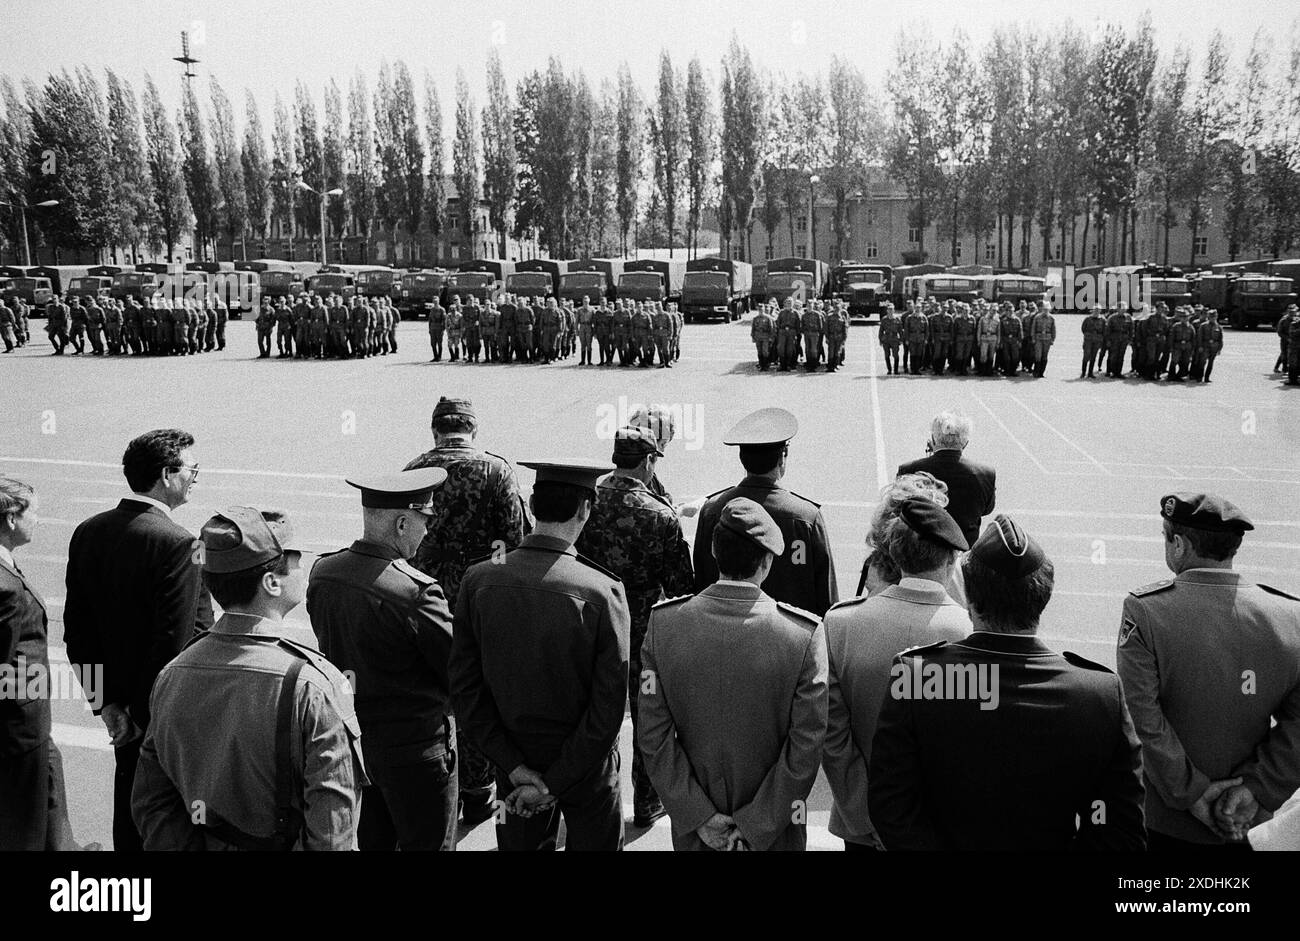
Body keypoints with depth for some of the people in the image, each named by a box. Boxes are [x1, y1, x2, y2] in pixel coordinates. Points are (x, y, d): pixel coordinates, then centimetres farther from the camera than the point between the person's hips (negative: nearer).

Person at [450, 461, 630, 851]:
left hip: (514, 764, 3)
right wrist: (554, 782, -11)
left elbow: (465, 689, -8)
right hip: (587, 774, -3)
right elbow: (608, 711, -20)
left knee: (521, 843, 22)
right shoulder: (603, 592, -22)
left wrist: (513, 765, -5)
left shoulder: (479, 580, -13)